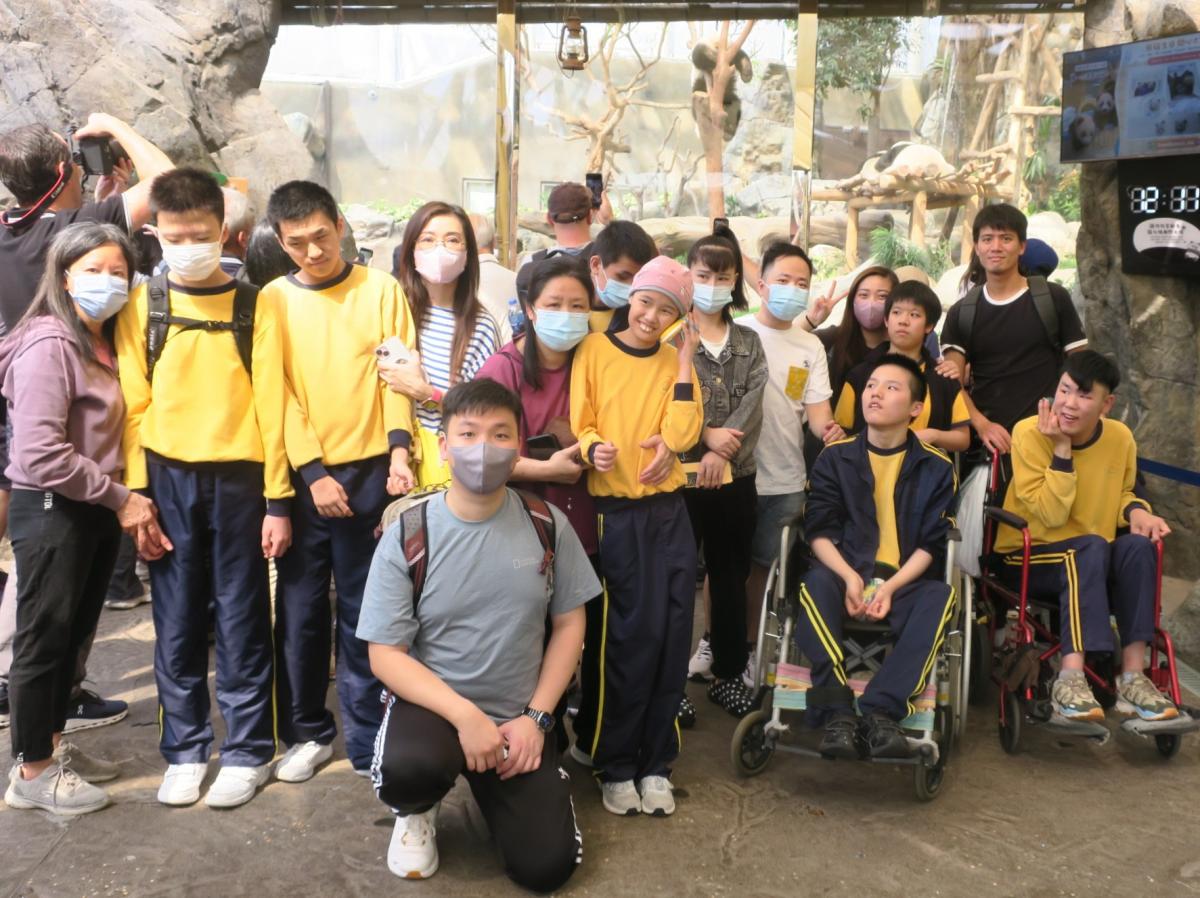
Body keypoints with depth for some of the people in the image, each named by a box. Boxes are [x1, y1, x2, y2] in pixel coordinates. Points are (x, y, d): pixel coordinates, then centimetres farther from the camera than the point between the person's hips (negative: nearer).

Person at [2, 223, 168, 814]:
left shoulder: (105, 343, 13)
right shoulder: (48, 344, -15)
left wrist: (130, 506, 2)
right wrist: (120, 498, -16)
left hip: (94, 511, 8)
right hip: (51, 510, -8)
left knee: (72, 637, 17)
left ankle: (52, 747, 32)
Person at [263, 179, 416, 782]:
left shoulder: (381, 290, 2)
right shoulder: (272, 300, 4)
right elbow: (277, 394, 0)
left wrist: (398, 448, -16)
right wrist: (313, 472, -9)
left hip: (368, 471, -1)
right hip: (301, 476, 1)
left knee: (364, 611, 5)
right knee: (300, 608, 7)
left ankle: (366, 740, 16)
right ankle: (307, 733, 22)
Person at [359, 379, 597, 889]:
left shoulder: (547, 526, -4)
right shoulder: (407, 536, -11)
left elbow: (569, 625, 4)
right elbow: (386, 656, -11)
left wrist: (536, 715, -7)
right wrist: (465, 715, -23)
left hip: (518, 717, 2)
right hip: (431, 703, -2)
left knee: (546, 867, -10)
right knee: (408, 768, -37)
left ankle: (491, 788, 23)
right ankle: (416, 812, 3)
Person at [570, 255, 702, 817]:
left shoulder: (675, 363, 8)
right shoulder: (595, 351, 0)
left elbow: (679, 437, -5)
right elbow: (579, 424, -2)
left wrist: (684, 364, -5)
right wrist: (592, 448, -23)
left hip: (667, 512, 3)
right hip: (613, 512, -3)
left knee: (669, 634, 2)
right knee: (631, 637, -3)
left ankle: (655, 763, 17)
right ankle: (615, 765, 12)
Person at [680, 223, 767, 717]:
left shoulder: (749, 343, 11)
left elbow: (752, 407, -1)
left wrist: (722, 452, -15)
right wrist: (706, 435, -17)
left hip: (736, 476, 4)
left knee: (732, 575, 12)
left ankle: (728, 673, 24)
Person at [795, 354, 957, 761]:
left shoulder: (935, 467, 7)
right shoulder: (835, 457, 8)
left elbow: (932, 543, 1)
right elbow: (819, 529, 0)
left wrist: (890, 587, -16)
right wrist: (850, 577, -19)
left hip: (905, 583, 0)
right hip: (845, 575, 0)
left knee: (940, 596, -33)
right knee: (816, 582, -35)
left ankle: (880, 710, -41)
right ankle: (837, 710, -42)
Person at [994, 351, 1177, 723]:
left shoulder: (1120, 437, -2)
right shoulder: (1030, 433, -15)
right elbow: (1051, 515, -20)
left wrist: (1136, 510, -6)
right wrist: (1062, 449, -25)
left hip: (1095, 563, 5)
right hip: (1025, 558, -4)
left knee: (1138, 545, -26)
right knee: (1091, 547, -33)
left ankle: (1133, 676, -25)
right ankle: (1070, 678, -40)